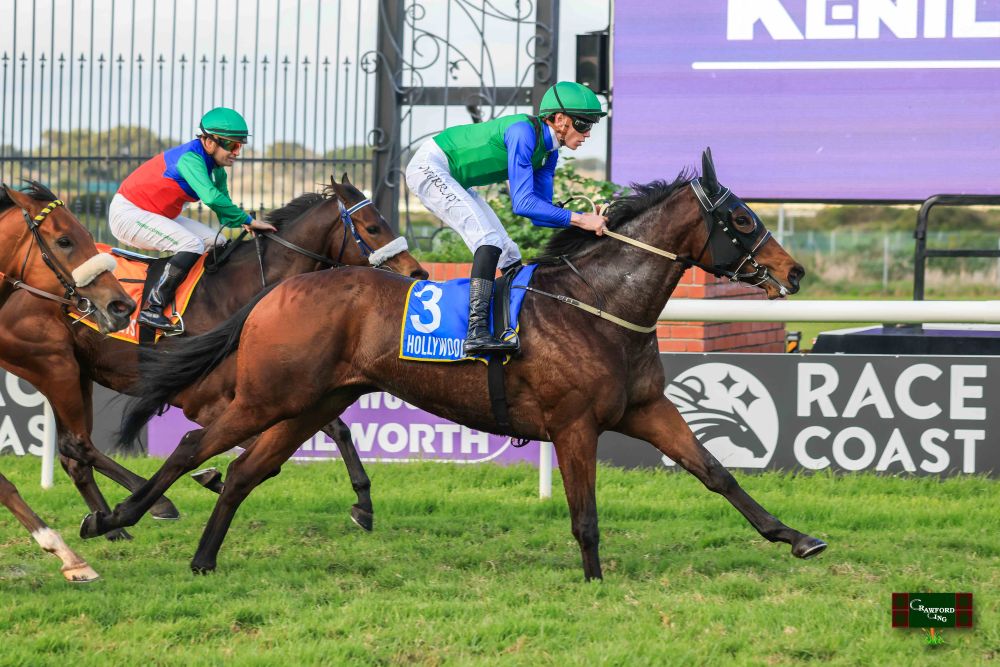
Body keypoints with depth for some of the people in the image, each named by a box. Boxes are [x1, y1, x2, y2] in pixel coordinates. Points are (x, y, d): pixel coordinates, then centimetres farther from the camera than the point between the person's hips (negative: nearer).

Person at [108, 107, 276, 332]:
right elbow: (212, 198, -40)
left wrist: (245, 225, -11)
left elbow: (223, 212, 9)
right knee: (192, 244, -27)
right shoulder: (190, 159, -26)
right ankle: (151, 310, -28)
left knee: (217, 243, 7)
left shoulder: (216, 169, 4)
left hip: (159, 216, 10)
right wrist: (248, 220, -33)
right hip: (127, 213, -10)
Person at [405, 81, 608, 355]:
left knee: (508, 253, 7)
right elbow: (523, 203, -32)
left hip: (453, 182, 10)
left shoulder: (548, 152, 3)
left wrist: (588, 219, -11)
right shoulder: (523, 132, -26)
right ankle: (477, 332, -34)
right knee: (489, 239, -24)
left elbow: (539, 213, 3)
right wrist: (578, 219, -32)